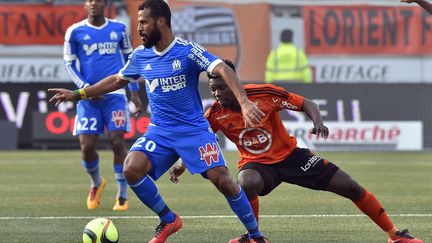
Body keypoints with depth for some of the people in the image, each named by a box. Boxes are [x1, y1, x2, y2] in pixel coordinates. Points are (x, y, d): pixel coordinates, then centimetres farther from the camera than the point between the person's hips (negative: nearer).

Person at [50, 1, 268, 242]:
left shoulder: (188, 50, -12)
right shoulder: (140, 56, 5)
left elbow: (223, 70, -24)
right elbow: (117, 80, 23)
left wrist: (244, 102, -40)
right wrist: (78, 94, 23)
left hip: (194, 129, -4)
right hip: (159, 131, 5)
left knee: (222, 179, -18)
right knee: (131, 169, -20)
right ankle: (169, 221, 2)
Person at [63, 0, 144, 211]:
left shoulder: (119, 29, 7)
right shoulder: (75, 31, 2)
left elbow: (129, 59, 16)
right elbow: (69, 63, 5)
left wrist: (134, 92, 12)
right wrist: (85, 87, -9)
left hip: (115, 94, 0)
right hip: (89, 97, 0)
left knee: (117, 142, -9)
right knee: (87, 146, -6)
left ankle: (122, 196, 3)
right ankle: (96, 183, 25)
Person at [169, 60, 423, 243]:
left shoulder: (264, 94, -19)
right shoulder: (216, 114, -14)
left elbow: (306, 104, -12)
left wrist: (318, 122, -31)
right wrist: (182, 165, -24)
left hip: (290, 155, 0)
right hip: (257, 164, 0)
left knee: (351, 188, -4)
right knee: (247, 183, -39)